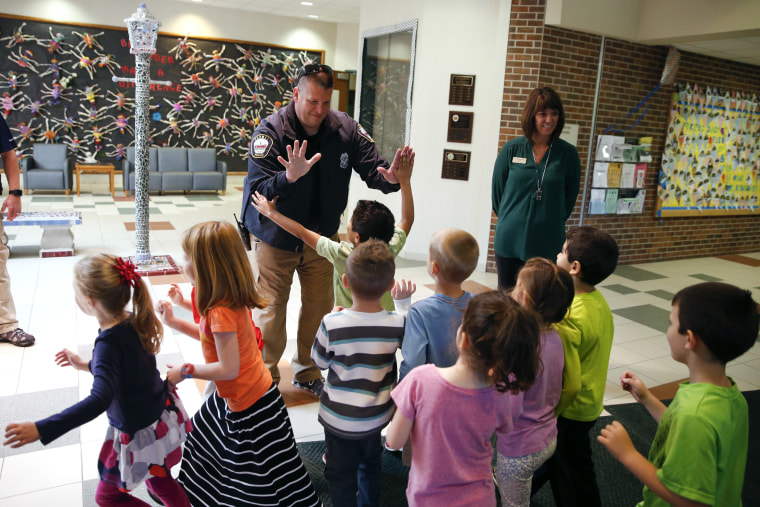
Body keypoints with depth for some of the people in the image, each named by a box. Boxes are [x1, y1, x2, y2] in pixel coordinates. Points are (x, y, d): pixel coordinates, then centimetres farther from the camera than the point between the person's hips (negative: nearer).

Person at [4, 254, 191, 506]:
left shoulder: (109, 343, -30)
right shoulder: (133, 322, -7)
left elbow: (100, 400, -41)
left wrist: (41, 429, -44)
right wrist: (86, 366, 20)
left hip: (140, 434, -8)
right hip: (163, 414, 8)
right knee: (159, 480, 29)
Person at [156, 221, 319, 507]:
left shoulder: (222, 312, -30)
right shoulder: (230, 300, -1)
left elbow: (228, 369, -28)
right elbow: (214, 337, 13)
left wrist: (185, 371, -16)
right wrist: (174, 322, 11)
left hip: (249, 406, -10)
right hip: (232, 398, 10)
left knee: (262, 482, 4)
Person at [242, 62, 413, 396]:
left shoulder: (344, 128, -9)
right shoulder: (271, 131, -19)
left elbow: (371, 165, -9)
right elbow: (258, 190, -26)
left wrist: (389, 177, -32)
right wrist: (290, 177, -45)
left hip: (322, 236, 4)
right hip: (276, 238, -3)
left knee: (319, 307, 14)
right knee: (271, 309, 5)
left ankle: (307, 371, 36)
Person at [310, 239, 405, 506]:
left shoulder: (332, 323, -26)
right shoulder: (397, 323, -21)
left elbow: (320, 362, -8)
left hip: (339, 419, -3)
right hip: (377, 416, 3)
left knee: (341, 477, 18)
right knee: (371, 466, 30)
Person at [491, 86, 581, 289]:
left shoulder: (568, 154, -1)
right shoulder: (512, 149, -2)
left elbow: (570, 195, 8)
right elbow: (497, 188, 7)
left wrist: (553, 222, 7)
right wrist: (507, 218, 11)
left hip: (547, 242, 0)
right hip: (509, 238, 1)